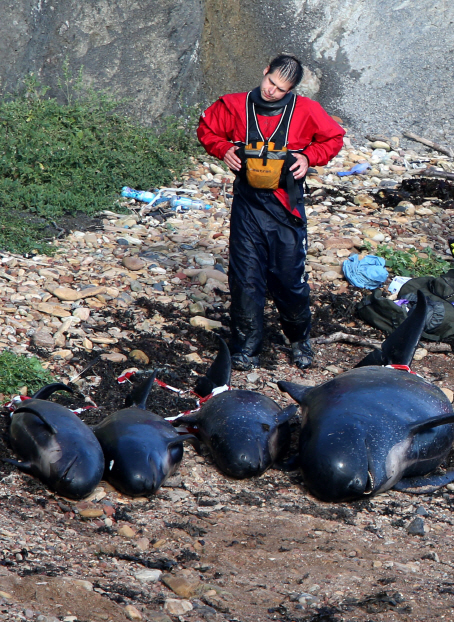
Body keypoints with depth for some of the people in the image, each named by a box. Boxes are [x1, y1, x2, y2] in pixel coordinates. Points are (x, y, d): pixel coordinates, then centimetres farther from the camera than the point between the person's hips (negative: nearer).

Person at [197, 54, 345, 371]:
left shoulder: (305, 111, -4)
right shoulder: (235, 106, -2)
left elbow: (334, 138, 9)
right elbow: (207, 129, 14)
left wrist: (308, 157, -6)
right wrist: (224, 149, -4)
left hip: (287, 205, -1)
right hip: (248, 204, 1)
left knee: (290, 275, 4)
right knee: (246, 276, 2)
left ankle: (300, 339, 26)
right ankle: (247, 345, 13)